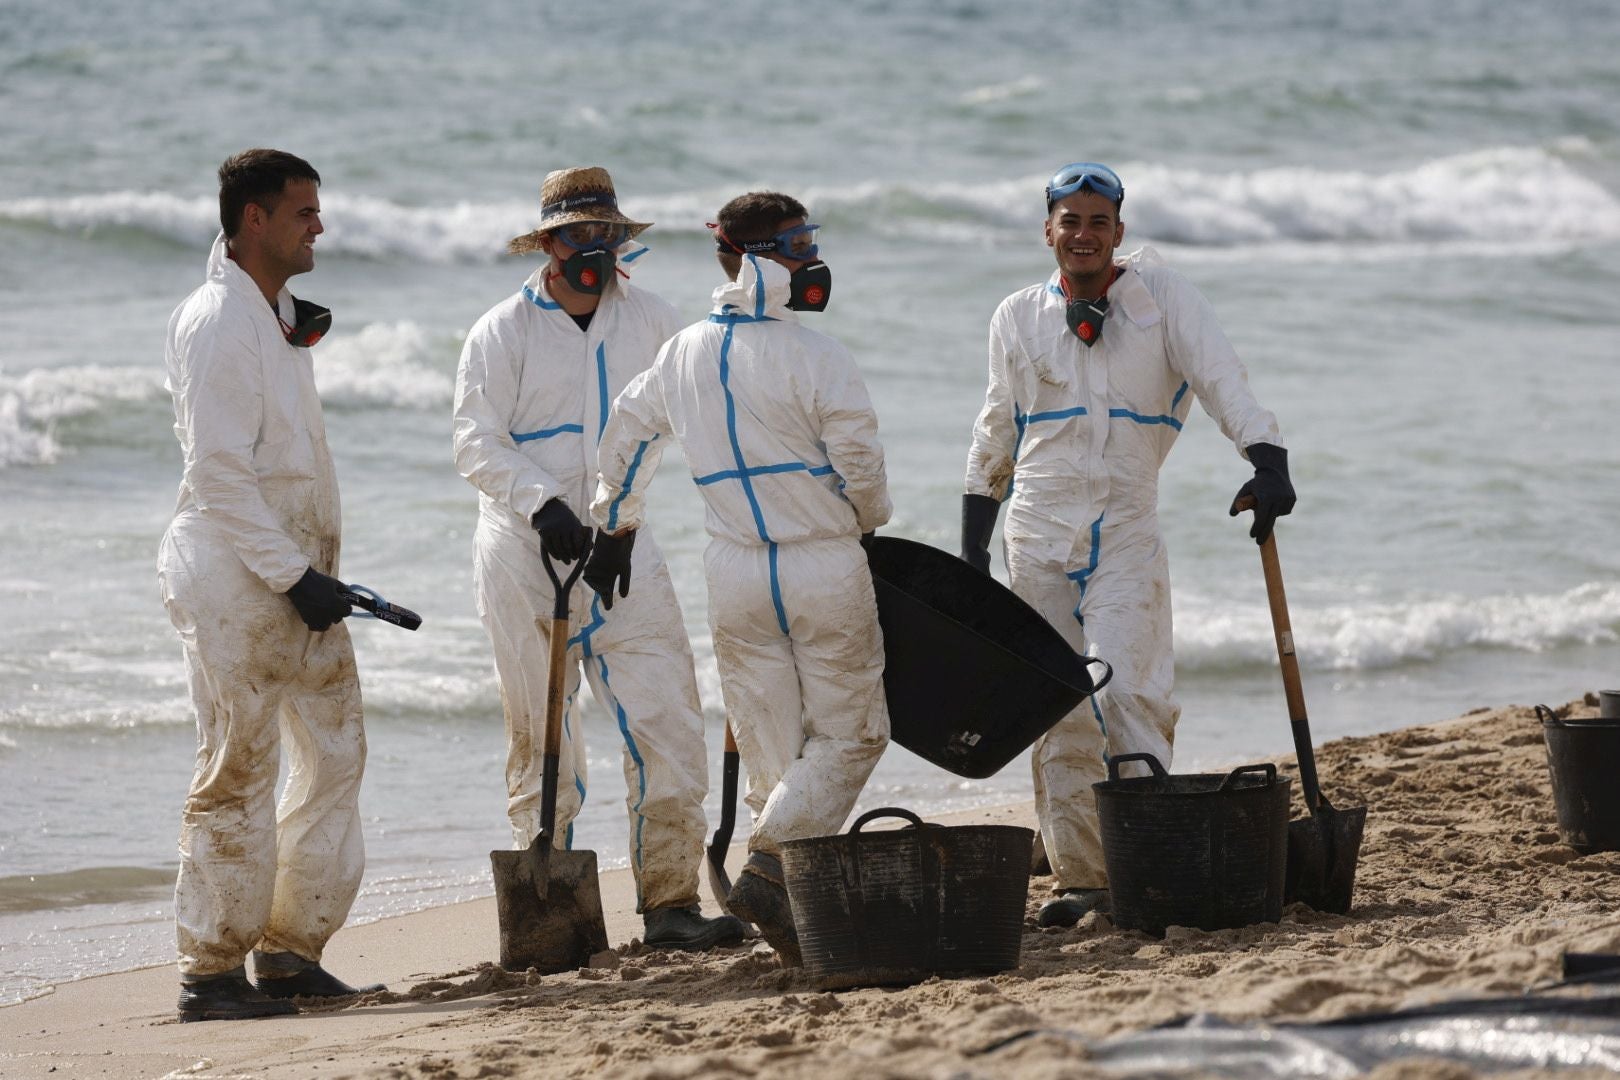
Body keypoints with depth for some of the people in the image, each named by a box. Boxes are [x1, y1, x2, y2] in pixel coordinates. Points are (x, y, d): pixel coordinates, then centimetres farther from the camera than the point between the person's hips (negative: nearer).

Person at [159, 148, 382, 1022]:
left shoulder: (271, 316, 16)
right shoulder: (216, 322, -14)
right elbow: (218, 473, -20)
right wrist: (294, 575, -21)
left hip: (297, 570, 10)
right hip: (234, 577, -10)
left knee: (333, 752, 10)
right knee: (237, 776, -7)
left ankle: (290, 951, 17)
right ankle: (210, 972, -2)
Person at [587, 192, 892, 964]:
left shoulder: (685, 352, 7)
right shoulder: (812, 356, -13)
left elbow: (628, 429, 18)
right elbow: (860, 460, -12)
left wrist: (614, 525, 32)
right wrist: (868, 522, 10)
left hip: (735, 573, 6)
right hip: (823, 565, -6)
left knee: (770, 748, 10)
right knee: (849, 733, 2)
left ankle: (797, 922, 10)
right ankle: (767, 866, -16)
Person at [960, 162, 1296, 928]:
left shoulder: (1159, 297, 2)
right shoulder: (1017, 318, 9)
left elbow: (1218, 376, -9)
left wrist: (1266, 457, -24)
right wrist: (973, 539, 13)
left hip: (1125, 528, -3)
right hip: (1037, 530, 3)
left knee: (1128, 689, -18)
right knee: (1059, 712, 2)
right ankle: (1080, 876, 7)